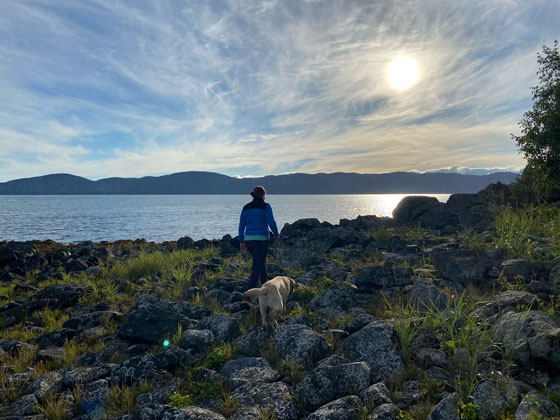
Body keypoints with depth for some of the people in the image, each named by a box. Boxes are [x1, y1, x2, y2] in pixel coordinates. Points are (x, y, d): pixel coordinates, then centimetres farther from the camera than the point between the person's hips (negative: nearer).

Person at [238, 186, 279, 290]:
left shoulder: (246, 207, 9)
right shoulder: (266, 206, -5)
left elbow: (241, 226, 9)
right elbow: (271, 223, -10)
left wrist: (241, 241, 15)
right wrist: (276, 234, 7)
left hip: (248, 239, 6)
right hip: (261, 239, -6)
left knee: (261, 262, 24)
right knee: (258, 267, -1)